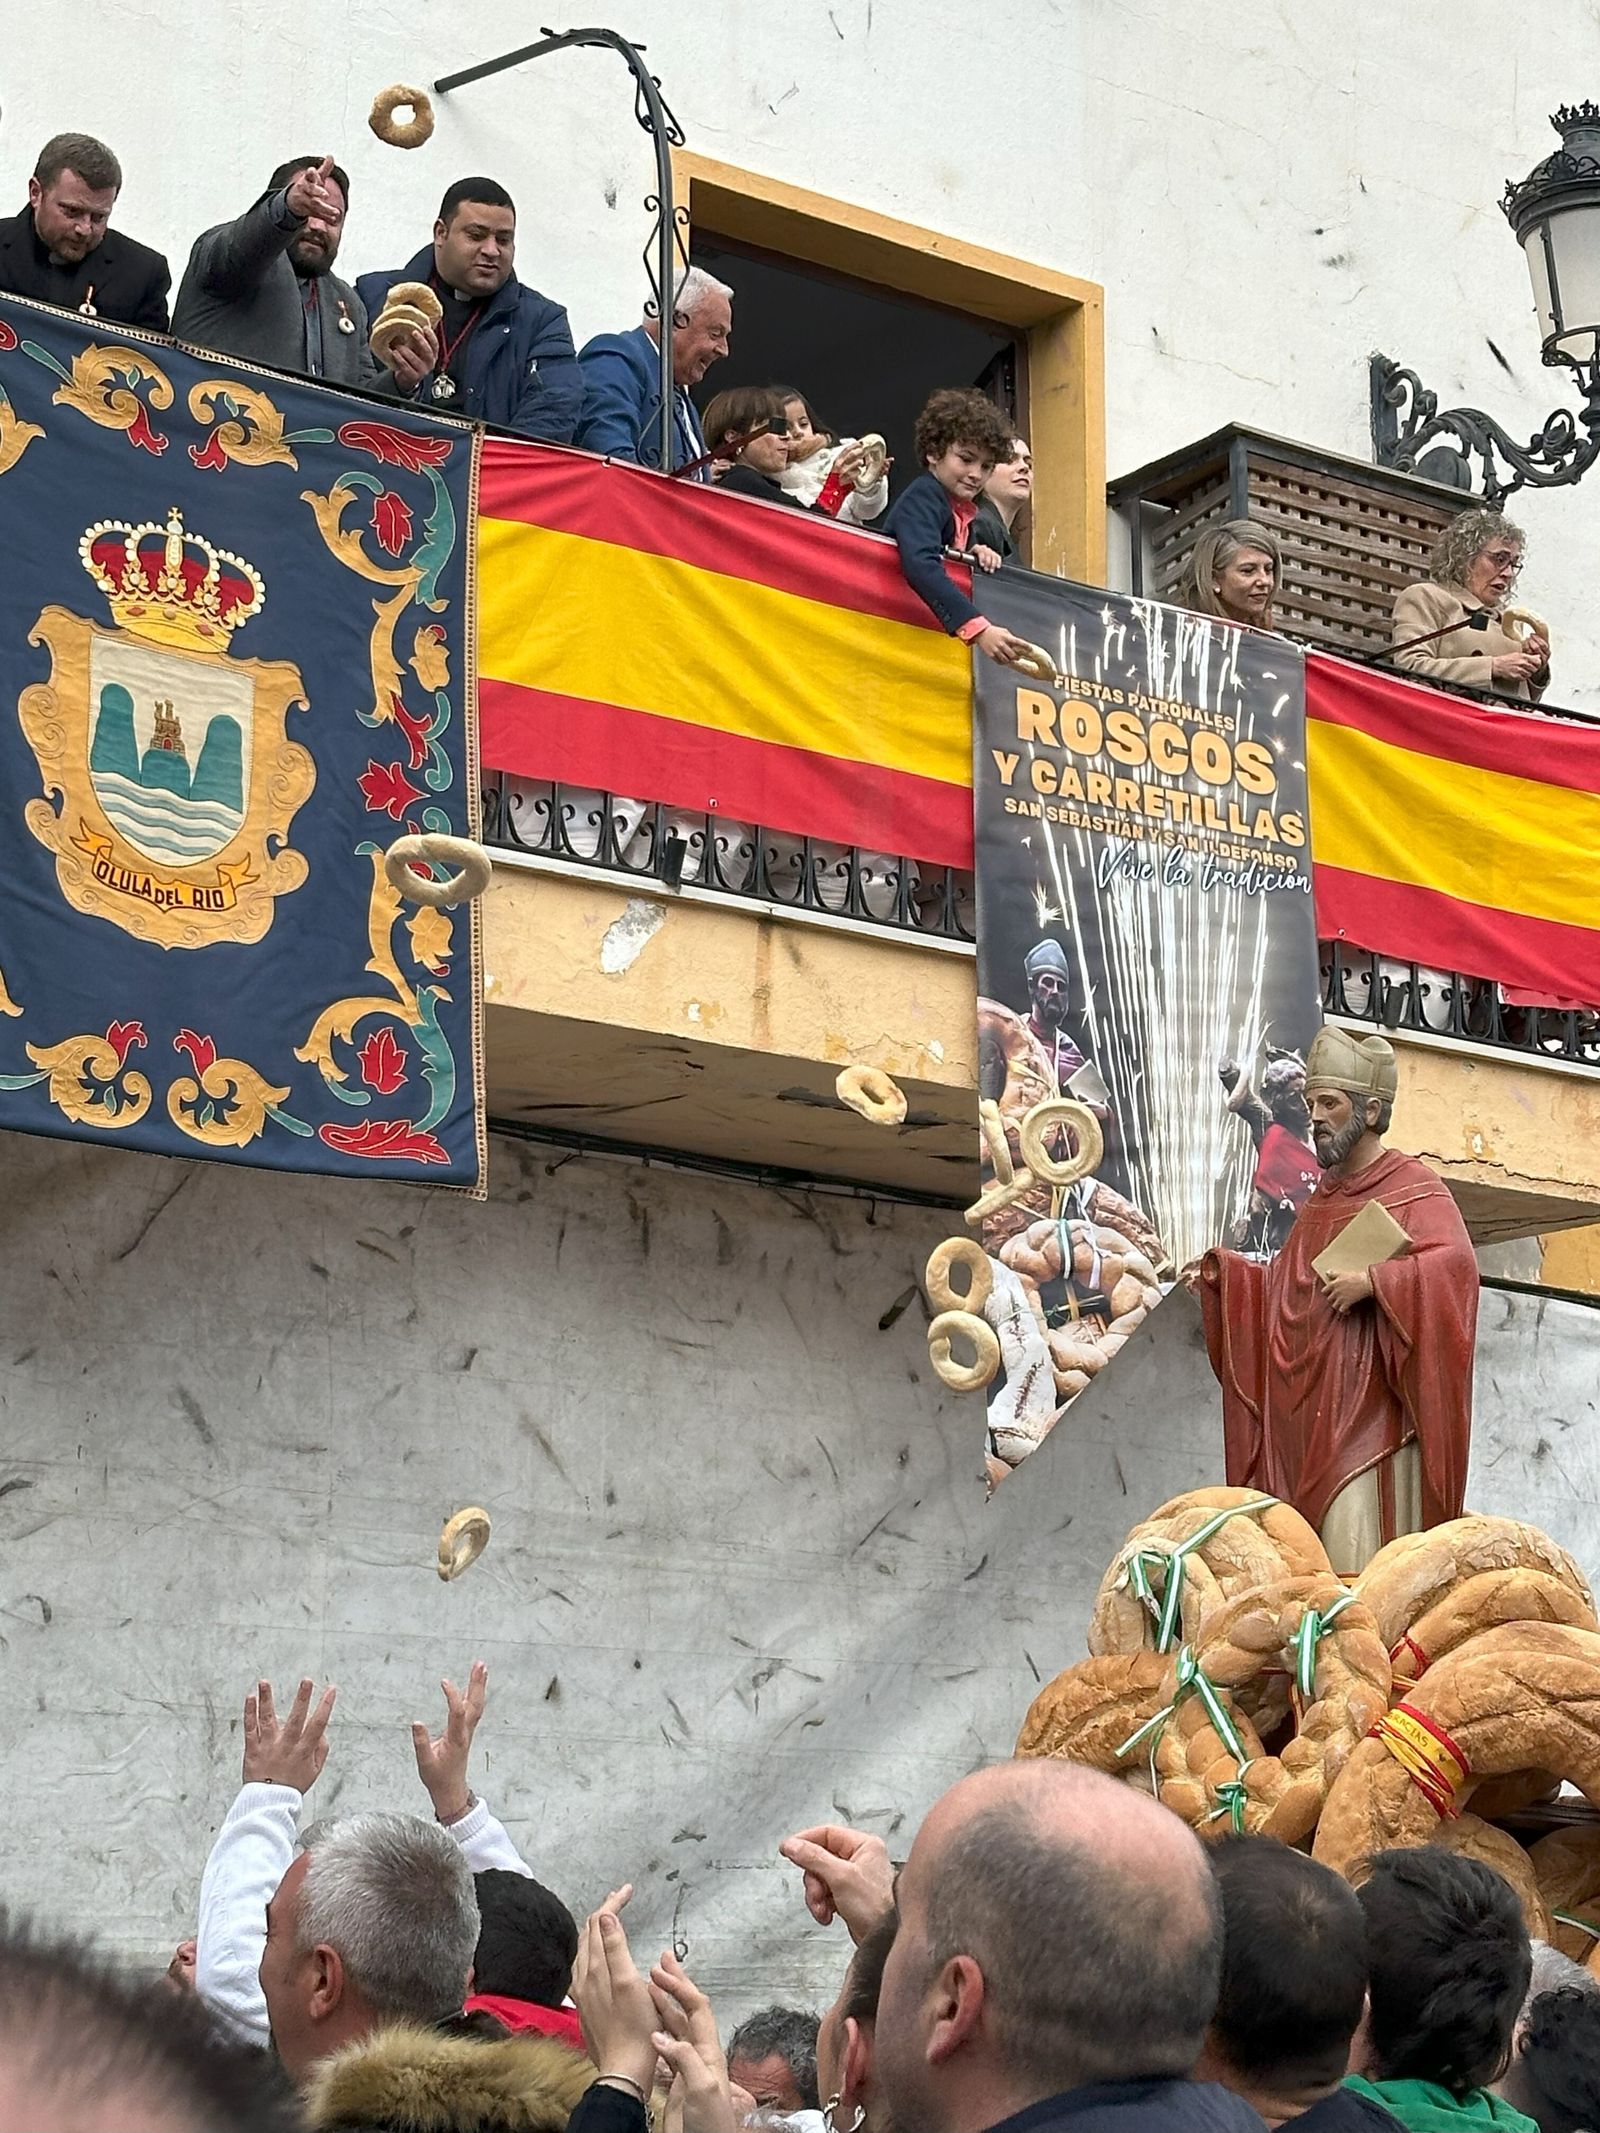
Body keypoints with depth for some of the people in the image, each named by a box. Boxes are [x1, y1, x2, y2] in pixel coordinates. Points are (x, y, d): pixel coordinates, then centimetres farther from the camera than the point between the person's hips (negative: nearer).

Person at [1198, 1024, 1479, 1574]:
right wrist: (1225, 1273, 11)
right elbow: (1286, 1289, 24)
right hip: (1314, 1415, 7)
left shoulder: (1413, 1189, -4)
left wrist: (1373, 1282, -23)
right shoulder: (1324, 1197, 19)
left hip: (1373, 1410, -7)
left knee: (1358, 1556, -14)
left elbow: (1455, 1264, -19)